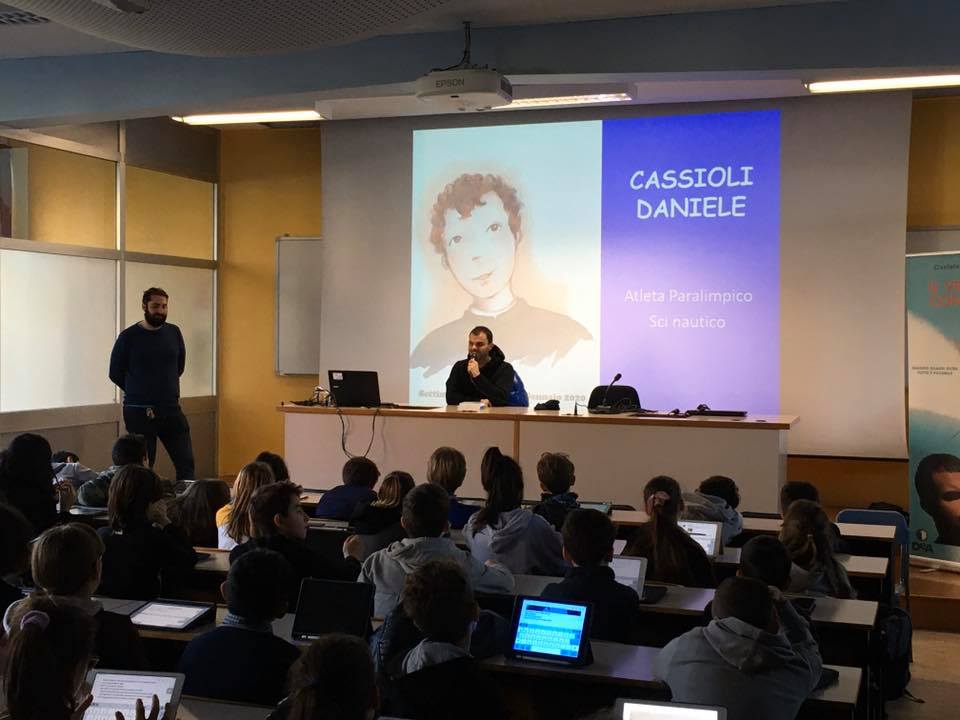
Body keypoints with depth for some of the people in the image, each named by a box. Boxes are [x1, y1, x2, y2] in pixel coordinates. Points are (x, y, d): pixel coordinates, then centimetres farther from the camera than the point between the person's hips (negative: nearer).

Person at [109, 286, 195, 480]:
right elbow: (115, 373, 3)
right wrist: (137, 392, 10)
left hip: (171, 408, 3)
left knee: (186, 463, -1)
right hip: (139, 412, -3)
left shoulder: (173, 332, 4)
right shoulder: (128, 337, -5)